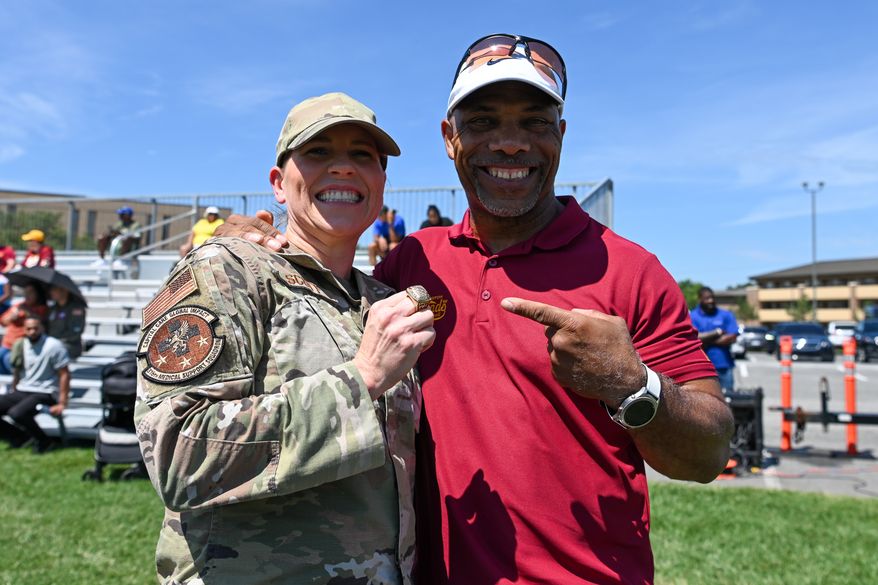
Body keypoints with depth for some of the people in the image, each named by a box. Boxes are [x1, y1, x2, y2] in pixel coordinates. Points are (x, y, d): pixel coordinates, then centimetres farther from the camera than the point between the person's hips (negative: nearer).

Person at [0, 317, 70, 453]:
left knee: (16, 413, -32)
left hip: (45, 393, -7)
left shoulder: (53, 346, -12)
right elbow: (16, 372, 20)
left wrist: (62, 404, -15)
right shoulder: (20, 345, 7)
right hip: (22, 391, 7)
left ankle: (43, 440, -7)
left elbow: (65, 375, -13)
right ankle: (19, 436, 9)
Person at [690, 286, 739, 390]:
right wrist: (717, 332, -6)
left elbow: (732, 338, -3)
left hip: (724, 366, 2)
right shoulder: (692, 316, 3)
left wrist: (707, 341, -7)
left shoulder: (726, 315, 8)